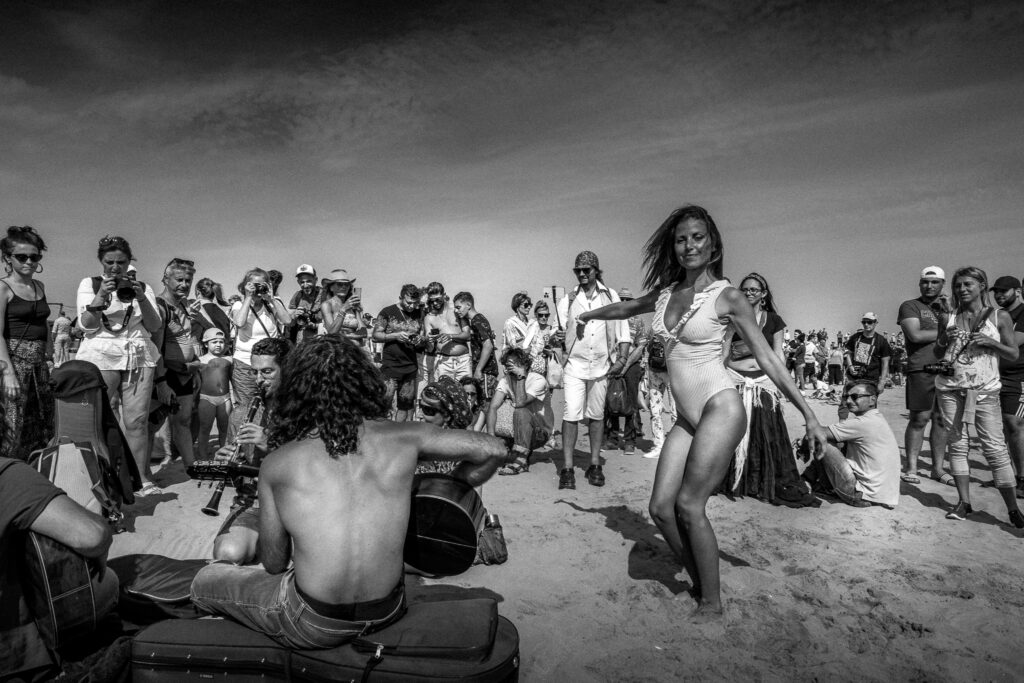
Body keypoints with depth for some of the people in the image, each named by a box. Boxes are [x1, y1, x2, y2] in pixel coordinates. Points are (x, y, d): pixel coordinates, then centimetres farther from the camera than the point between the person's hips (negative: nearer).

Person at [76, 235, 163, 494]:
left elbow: (155, 327, 4)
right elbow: (86, 325, 0)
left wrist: (141, 298, -9)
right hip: (101, 357, -1)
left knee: (137, 420, -3)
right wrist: (100, 296, -13)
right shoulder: (89, 284, 9)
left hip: (138, 357, 1)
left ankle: (142, 479, 1)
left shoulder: (142, 287, 13)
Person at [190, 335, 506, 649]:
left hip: (314, 627, -3)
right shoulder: (402, 437, -10)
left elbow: (273, 564, -3)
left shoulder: (276, 464, -13)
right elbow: (493, 449, -6)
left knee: (205, 580, 21)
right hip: (389, 611, 4)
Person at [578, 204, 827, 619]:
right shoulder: (665, 293, 9)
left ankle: (712, 602, 12)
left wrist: (809, 415, -5)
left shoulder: (725, 296, -5)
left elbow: (767, 358, -3)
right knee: (661, 508, 0)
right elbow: (627, 308, 30)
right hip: (686, 419, 6)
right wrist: (589, 314, 47)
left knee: (689, 505, -7)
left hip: (720, 410, -6)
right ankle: (699, 582, 21)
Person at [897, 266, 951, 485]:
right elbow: (915, 335, -10)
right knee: (919, 419, -5)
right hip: (922, 369, -5)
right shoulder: (910, 306, 4)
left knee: (942, 420, 6)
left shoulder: (946, 307, 20)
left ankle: (938, 468, 14)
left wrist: (948, 311, -1)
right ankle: (911, 468, 3)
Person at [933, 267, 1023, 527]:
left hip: (985, 390, -2)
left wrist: (991, 342, -13)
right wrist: (944, 340, -5)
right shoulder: (947, 318, 7)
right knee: (956, 444, 4)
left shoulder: (1000, 317, 2)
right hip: (950, 388, 3)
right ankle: (964, 502, 11)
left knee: (995, 447, -6)